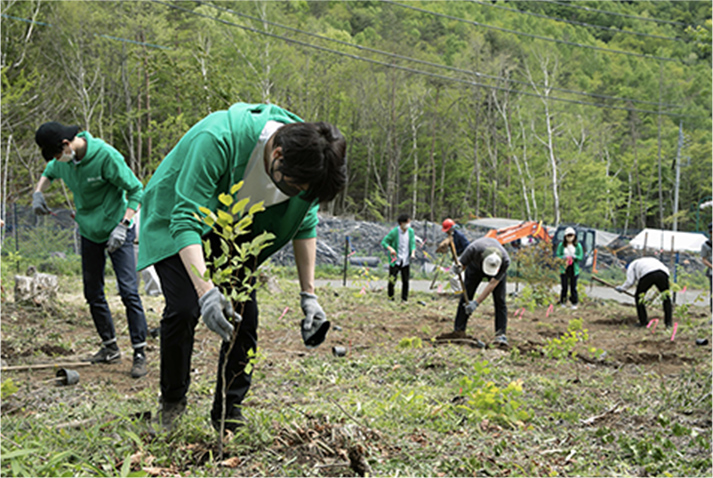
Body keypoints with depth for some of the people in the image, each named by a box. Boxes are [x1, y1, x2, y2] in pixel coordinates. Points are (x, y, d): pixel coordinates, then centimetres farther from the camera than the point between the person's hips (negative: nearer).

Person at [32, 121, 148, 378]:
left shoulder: (106, 156, -24)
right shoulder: (63, 160, -4)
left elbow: (136, 190, -19)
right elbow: (49, 173, 21)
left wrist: (123, 225, -26)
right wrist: (38, 192, 1)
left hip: (117, 232, -7)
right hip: (89, 233, 7)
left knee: (129, 291, -13)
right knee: (93, 293, 10)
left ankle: (140, 353, -7)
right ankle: (110, 347, 24)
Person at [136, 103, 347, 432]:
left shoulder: (304, 158, -22)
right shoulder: (216, 139, -41)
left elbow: (305, 223, -5)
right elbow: (185, 221, -40)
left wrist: (308, 295, -9)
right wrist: (205, 290, -52)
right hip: (175, 220, -5)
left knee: (244, 312, -6)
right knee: (184, 309, -18)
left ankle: (229, 412, 9)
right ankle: (172, 402, 6)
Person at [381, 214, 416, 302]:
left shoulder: (411, 231, 0)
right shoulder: (394, 232, -12)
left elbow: (413, 244, 3)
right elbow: (384, 242, -8)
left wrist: (413, 253, -18)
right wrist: (390, 249, -26)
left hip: (406, 261, 3)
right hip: (395, 260, -3)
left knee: (405, 281, 2)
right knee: (392, 280, -3)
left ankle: (404, 299, 13)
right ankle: (390, 297, 18)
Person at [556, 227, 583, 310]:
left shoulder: (578, 246, 1)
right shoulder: (561, 245, 0)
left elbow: (581, 257, 1)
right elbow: (557, 256, 2)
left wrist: (574, 256, -19)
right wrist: (563, 257, -18)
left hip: (574, 269, 0)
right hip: (564, 268, 0)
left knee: (573, 287, 2)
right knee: (564, 287, 0)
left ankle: (574, 304, 13)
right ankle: (563, 303, 13)